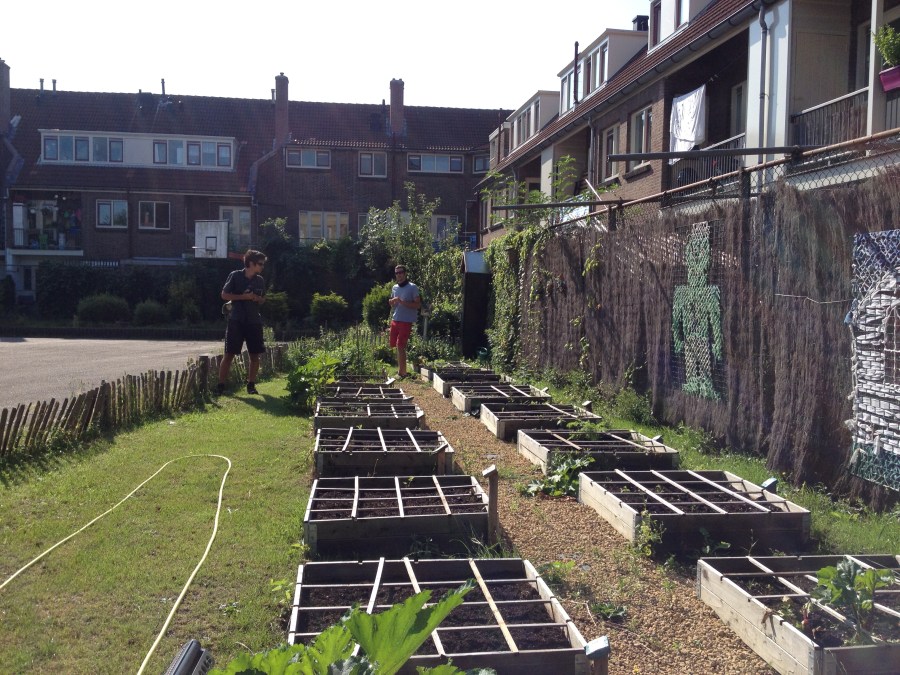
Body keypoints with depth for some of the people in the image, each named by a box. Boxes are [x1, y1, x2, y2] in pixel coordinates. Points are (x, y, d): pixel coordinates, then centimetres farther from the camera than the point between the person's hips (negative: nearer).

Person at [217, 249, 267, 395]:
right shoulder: (235, 276, -5)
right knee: (229, 354, -4)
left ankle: (251, 385, 16)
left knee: (255, 355, 4)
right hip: (236, 321, -4)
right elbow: (224, 295, -5)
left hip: (254, 321, 4)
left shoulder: (260, 280, 8)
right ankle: (221, 385, 1)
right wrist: (244, 296, -14)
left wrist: (258, 298, -5)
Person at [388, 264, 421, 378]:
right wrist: (392, 302, 0)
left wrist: (402, 302, -22)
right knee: (395, 346, 8)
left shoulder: (412, 287, -7)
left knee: (400, 347, -10)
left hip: (406, 322, -7)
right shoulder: (394, 288, 13)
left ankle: (401, 373, -4)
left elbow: (418, 305, -12)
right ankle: (401, 370, 17)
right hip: (395, 320, 7)